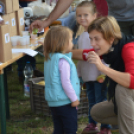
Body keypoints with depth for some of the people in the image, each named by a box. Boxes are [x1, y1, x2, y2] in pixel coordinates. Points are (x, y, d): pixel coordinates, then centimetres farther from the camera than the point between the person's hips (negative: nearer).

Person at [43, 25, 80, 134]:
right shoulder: (63, 61, -19)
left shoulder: (49, 59, 9)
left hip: (53, 102, 8)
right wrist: (74, 98, -12)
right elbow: (65, 82, -21)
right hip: (65, 102, -8)